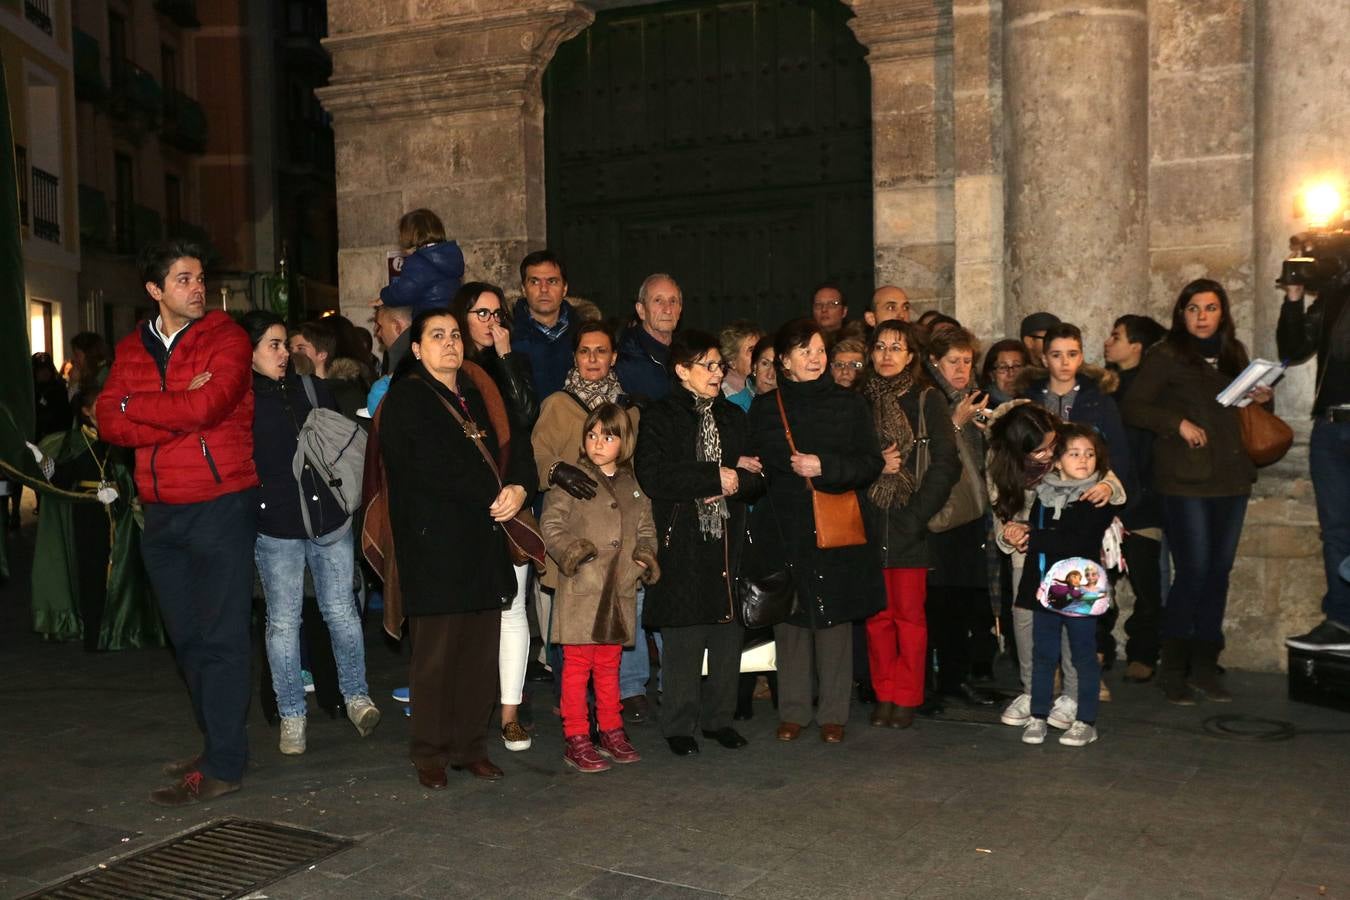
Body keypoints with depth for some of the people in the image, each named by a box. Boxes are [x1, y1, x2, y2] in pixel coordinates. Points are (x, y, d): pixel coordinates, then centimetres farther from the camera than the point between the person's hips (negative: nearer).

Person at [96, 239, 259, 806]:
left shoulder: (226, 338, -5)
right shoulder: (132, 349, 11)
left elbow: (205, 407, -20)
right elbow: (108, 422, -2)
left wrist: (136, 405, -6)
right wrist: (181, 413, -13)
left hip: (221, 505, -6)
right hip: (162, 512, 6)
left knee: (221, 636, -4)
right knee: (187, 637, 13)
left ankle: (222, 765, 1)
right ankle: (218, 741, 26)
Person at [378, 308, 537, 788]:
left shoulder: (477, 395, 20)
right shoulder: (405, 398, 1)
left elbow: (515, 445, 13)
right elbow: (426, 470, -11)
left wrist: (520, 487, -9)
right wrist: (494, 495, -10)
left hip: (484, 541, 6)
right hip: (434, 543, -6)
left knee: (482, 650, 5)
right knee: (437, 650, -3)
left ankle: (471, 746, 15)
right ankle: (431, 753, 8)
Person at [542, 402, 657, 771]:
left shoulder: (633, 484, 13)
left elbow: (646, 529, 21)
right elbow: (550, 523, -3)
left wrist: (645, 555, 3)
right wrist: (569, 549, -19)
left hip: (620, 589, 4)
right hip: (581, 588, -4)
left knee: (609, 664, 15)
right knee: (577, 664, -1)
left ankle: (611, 730, 26)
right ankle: (576, 739, 5)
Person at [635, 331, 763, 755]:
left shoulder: (733, 417, 17)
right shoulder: (660, 417, 0)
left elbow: (756, 479, 12)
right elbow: (652, 477, -14)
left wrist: (734, 482, -10)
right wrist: (716, 476, -13)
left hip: (728, 541, 5)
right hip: (681, 544, -4)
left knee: (728, 631, 5)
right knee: (683, 636, -2)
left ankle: (719, 717, 18)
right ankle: (679, 725, 9)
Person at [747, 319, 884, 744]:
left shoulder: (848, 404, 6)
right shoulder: (765, 407, 8)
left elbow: (871, 463, 0)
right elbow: (758, 465, 9)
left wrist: (824, 467, -12)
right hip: (784, 529, 1)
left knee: (834, 619, 0)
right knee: (789, 618, 2)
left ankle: (833, 713, 10)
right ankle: (792, 712, 14)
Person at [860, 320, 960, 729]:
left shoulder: (927, 400, 1)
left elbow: (945, 463, -3)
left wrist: (918, 512, -11)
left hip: (910, 524, -2)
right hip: (867, 523, 3)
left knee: (909, 612, -1)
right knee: (877, 613, 5)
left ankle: (906, 697, 11)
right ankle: (884, 694, 17)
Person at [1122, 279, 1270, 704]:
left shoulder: (1233, 354, 15)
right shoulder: (1166, 356, -2)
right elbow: (1134, 408, -7)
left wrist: (1261, 398, 4)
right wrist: (1178, 423, -17)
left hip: (1231, 477, 6)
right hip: (1186, 480, -6)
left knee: (1218, 573, 8)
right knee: (1193, 572, -7)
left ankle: (1205, 666, 17)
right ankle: (1173, 669, 5)